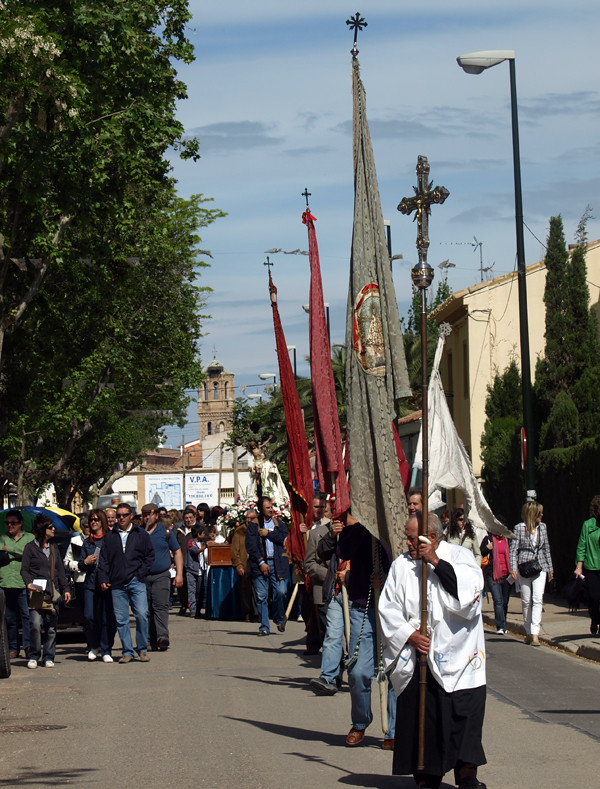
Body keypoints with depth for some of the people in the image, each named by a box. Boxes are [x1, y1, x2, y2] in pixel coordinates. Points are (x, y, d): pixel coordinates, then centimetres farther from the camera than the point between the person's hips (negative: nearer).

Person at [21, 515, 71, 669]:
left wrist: (65, 589, 13)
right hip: (37, 593, -5)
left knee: (51, 627, 2)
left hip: (52, 592, 5)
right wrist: (29, 583, -17)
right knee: (35, 625, -12)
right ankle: (34, 656, -1)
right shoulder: (30, 547, 4)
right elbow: (24, 569, 1)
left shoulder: (53, 549, 20)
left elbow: (60, 571, 22)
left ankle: (48, 657, 10)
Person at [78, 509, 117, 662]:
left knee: (108, 618, -4)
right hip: (91, 584, 3)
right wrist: (86, 562, 0)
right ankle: (94, 646, 14)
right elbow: (81, 566, 20)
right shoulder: (87, 542, 17)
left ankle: (106, 650, 7)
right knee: (89, 617, -7)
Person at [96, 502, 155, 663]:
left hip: (136, 583, -2)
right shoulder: (109, 536, 13)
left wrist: (140, 574, -2)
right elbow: (103, 559, 12)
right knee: (121, 619, 1)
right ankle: (127, 652, 9)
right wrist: (103, 579, 0)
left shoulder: (141, 534, 9)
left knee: (141, 615, -12)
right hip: (117, 585, 2)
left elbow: (149, 556, 9)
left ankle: (142, 650, 1)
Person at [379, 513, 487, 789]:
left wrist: (437, 562, -13)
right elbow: (388, 608, 8)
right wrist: (409, 634, -7)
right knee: (419, 719, 2)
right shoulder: (401, 565, 9)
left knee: (464, 714, -7)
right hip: (416, 658, 2)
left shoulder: (460, 557, 3)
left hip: (456, 658, -2)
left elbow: (472, 590, -15)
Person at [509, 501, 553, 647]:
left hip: (540, 568, 2)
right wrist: (513, 568, -13)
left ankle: (535, 633, -18)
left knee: (538, 599, -13)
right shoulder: (519, 528, -2)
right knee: (526, 601, 4)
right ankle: (528, 632, 17)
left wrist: (550, 568, 19)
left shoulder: (542, 527, 9)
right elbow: (513, 549, -3)